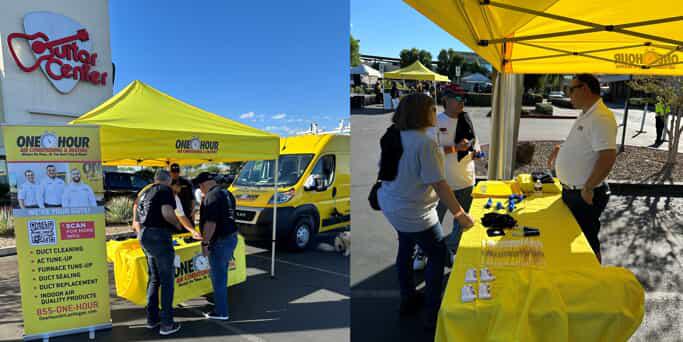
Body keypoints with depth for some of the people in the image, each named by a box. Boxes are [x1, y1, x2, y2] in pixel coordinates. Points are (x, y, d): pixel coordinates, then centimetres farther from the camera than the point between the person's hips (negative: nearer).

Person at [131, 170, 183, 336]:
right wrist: (178, 224, -3)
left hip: (144, 236, 8)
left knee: (154, 278, 18)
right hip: (159, 236, -8)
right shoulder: (165, 190, -5)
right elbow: (167, 212, -20)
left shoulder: (144, 192, 19)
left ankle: (152, 318, 25)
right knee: (167, 280, -1)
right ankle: (166, 324, 1)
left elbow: (136, 222, 19)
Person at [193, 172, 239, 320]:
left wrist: (205, 242, -18)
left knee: (218, 278, 2)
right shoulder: (227, 193, 13)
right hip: (231, 237, 10)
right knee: (222, 276, 21)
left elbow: (210, 222, -23)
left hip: (220, 241, -10)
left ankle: (221, 312, 12)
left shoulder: (212, 196, -17)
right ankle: (221, 306, 33)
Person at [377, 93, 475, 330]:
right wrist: (460, 214, -19)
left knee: (406, 249, 24)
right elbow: (439, 184, -26)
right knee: (438, 256, 8)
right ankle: (433, 315, 18)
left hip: (390, 204, 9)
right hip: (414, 213, -8)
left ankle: (408, 300, 41)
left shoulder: (394, 135, 0)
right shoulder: (424, 143, -25)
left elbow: (383, 168, 11)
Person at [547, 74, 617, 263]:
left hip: (585, 197, -10)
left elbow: (608, 156, -30)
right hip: (572, 192, 10)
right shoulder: (586, 116, 10)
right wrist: (561, 148, 9)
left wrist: (588, 188, -25)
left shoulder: (601, 118, -22)